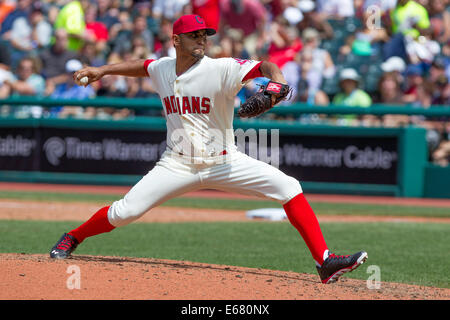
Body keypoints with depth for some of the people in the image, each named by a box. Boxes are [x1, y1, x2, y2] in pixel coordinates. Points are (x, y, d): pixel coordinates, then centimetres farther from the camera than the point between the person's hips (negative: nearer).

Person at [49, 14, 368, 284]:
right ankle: (71, 239, 19)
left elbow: (263, 67, -25)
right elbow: (141, 66, 25)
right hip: (177, 164, 2)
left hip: (224, 162, -2)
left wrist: (277, 79, -46)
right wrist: (103, 70, 18)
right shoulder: (162, 68, 2)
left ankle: (324, 261, -20)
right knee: (125, 211, -9)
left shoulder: (221, 69, -13)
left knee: (288, 187, -20)